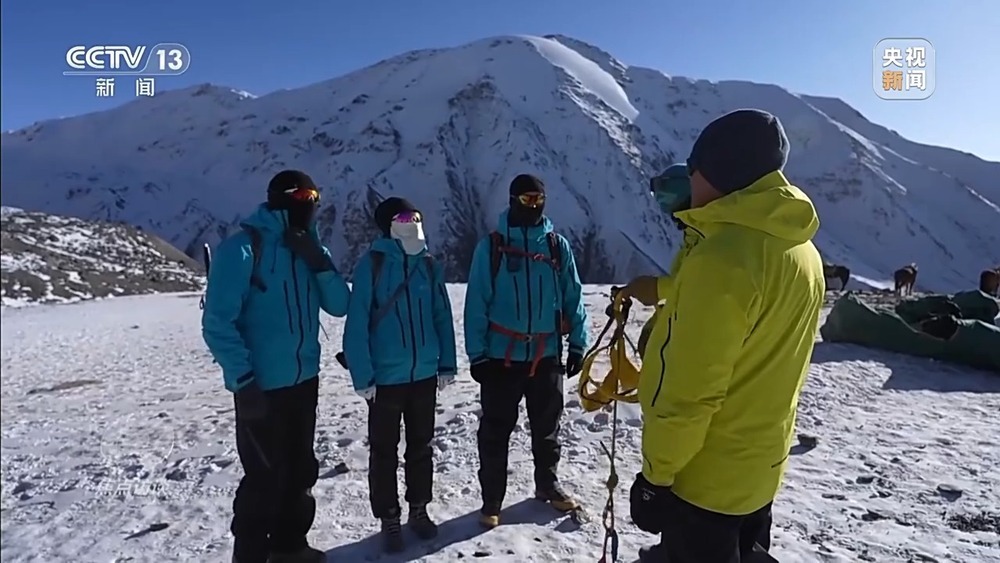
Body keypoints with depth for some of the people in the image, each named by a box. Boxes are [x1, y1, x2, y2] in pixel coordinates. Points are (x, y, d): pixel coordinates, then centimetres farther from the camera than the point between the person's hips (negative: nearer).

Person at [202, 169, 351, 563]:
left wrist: (320, 263, -13)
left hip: (304, 380, 7)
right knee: (265, 475, 1)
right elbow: (218, 324, -16)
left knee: (301, 470, 17)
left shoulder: (308, 248, 6)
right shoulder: (242, 249, -14)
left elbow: (339, 305, 2)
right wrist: (243, 379, -20)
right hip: (262, 386, -7)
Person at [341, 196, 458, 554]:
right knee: (384, 451, 11)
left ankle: (419, 509, 35)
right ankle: (388, 518, 28)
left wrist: (447, 364, 5)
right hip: (385, 377, -4)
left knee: (420, 446, 17)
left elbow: (442, 317, 6)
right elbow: (357, 323, -12)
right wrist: (362, 374, -15)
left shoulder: (429, 265, 3)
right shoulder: (372, 264, -11)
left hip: (425, 374, 4)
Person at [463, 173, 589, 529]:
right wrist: (477, 353, -8)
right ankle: (491, 500, 24)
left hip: (547, 355, 3)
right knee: (495, 431, 8)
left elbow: (573, 299, 6)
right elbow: (476, 304, -6)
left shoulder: (558, 246, 3)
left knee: (548, 427, 18)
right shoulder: (491, 247, -5)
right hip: (501, 356, -2)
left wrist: (578, 344, 3)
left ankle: (547, 484, 38)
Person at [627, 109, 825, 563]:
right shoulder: (803, 253, 3)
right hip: (761, 466, 8)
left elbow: (687, 391, -24)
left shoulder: (723, 258, -26)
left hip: (703, 476, -8)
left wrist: (656, 472, -13)